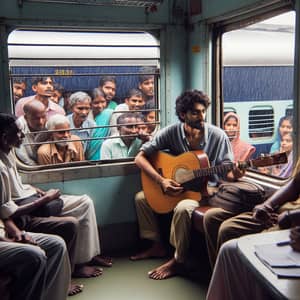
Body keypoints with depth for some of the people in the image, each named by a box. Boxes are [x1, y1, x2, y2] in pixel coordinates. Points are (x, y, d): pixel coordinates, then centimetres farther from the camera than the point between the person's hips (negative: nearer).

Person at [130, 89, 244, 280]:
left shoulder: (218, 136, -13)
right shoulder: (171, 132, -10)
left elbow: (227, 171, -7)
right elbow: (140, 157, -11)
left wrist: (234, 175, -32)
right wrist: (161, 180, -24)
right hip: (175, 188, 5)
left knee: (183, 208, -33)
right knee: (141, 197, 1)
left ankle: (178, 262, -12)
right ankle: (158, 246, 14)